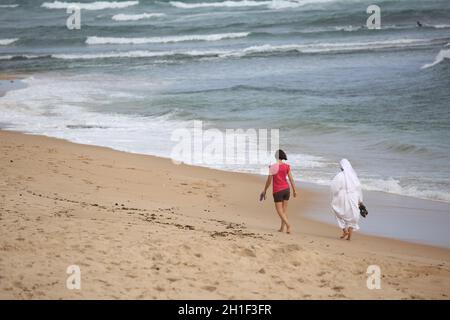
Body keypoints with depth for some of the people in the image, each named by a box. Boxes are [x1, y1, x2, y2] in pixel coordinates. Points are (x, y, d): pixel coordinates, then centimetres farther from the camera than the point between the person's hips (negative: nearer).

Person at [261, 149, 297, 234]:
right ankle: (282, 228, 17)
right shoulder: (286, 166, -1)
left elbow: (269, 180, -7)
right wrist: (294, 190, 6)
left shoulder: (272, 166, -12)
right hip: (286, 189, 5)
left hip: (277, 191, -5)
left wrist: (264, 191, 5)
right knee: (284, 209, 14)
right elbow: (291, 179, -1)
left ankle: (288, 225, -18)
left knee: (280, 211, 0)